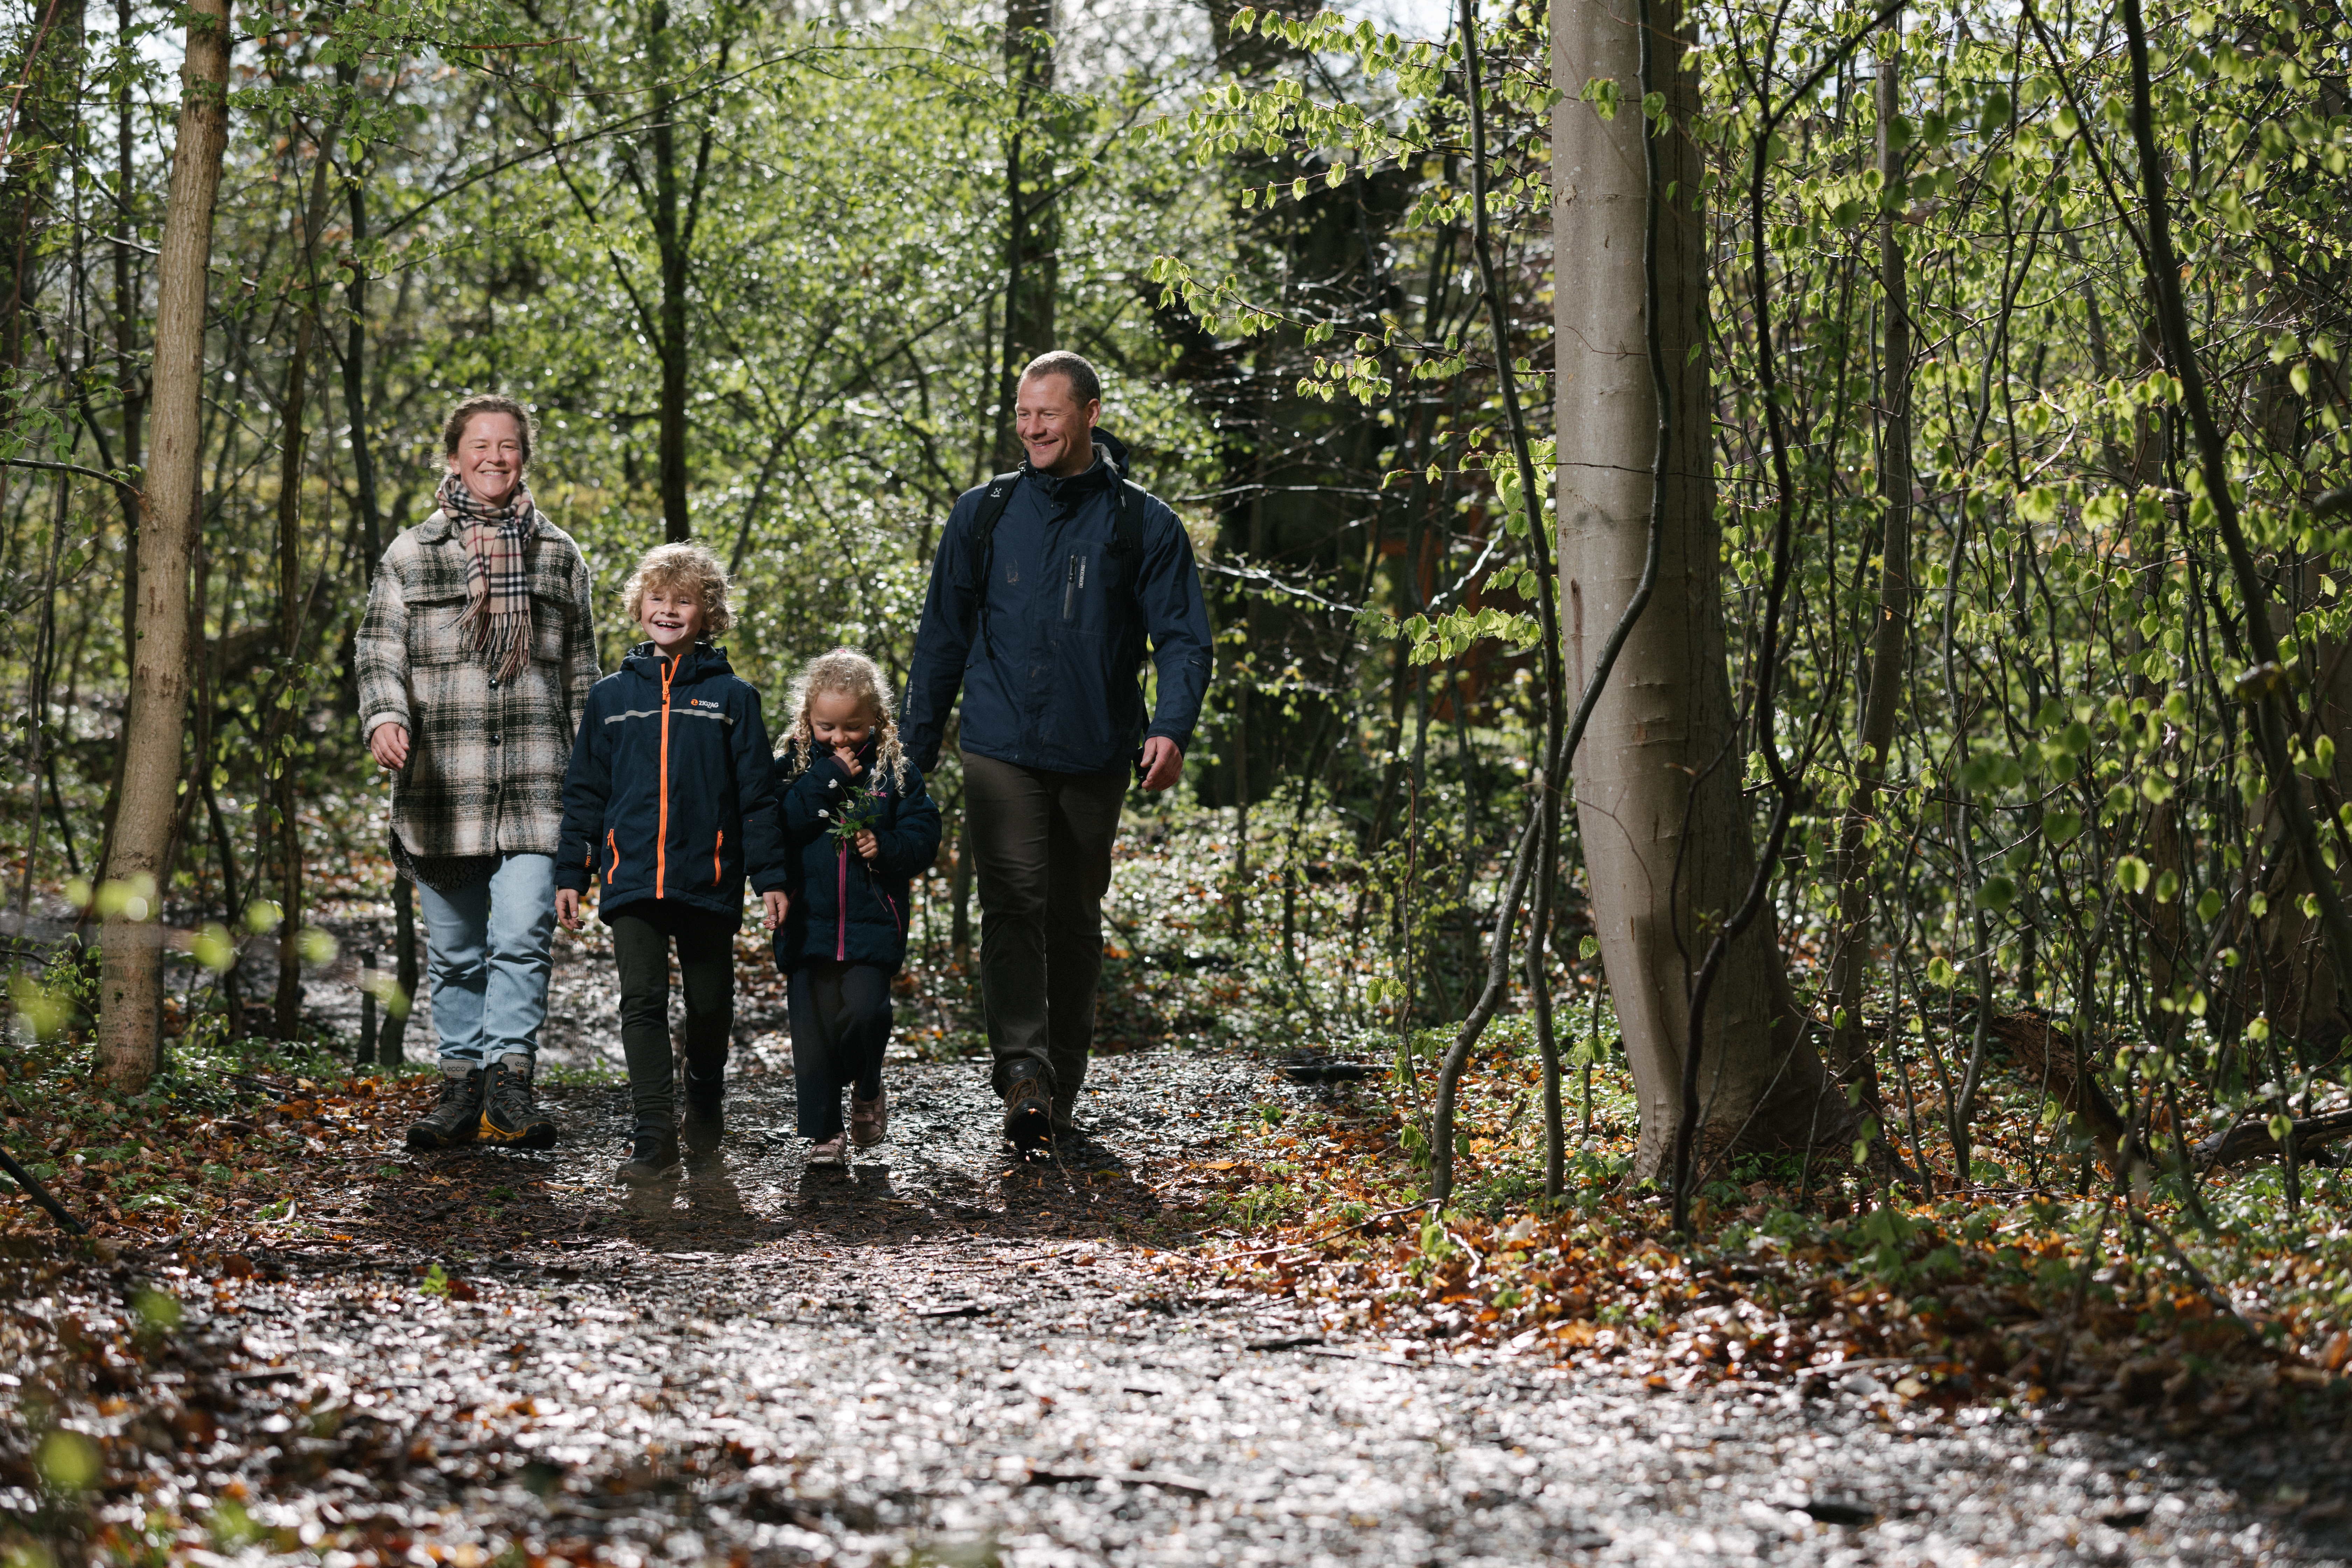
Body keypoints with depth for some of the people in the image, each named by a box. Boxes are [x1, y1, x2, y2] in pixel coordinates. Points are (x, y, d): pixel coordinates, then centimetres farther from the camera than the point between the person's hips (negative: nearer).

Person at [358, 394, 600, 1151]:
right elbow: (380, 651, 2)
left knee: (523, 937, -13)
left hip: (534, 787, 0)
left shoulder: (559, 557, 13)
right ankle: (462, 1086, 16)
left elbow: (580, 674, 16)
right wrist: (385, 716, -19)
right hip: (439, 788, 0)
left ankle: (509, 1081, -8)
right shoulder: (410, 556, 8)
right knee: (455, 953, 7)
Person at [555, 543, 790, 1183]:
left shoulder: (731, 696, 3)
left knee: (709, 1004, 10)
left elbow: (757, 794, 3)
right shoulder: (611, 696, 9)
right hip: (631, 880, 1)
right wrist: (571, 874, 8)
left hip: (708, 882, -1)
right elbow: (584, 793, 13)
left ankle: (705, 1100, 35)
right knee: (642, 1002, -8)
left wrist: (770, 878, -2)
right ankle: (654, 1135, -9)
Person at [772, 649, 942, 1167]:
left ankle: (867, 1091, 16)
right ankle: (823, 1134, 9)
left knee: (864, 1012, -14)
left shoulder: (896, 770, 4)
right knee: (813, 1028, -1)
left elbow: (924, 836, 4)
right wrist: (825, 780, -15)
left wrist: (885, 846, -15)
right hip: (808, 924, 1)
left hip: (872, 924, 0)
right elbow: (776, 825, -11)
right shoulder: (793, 766, 4)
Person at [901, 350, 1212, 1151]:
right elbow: (943, 637, 12)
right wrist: (913, 752, 10)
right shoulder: (985, 514, 7)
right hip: (1000, 748, 0)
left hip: (1095, 757, 0)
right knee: (1015, 903, -16)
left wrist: (1171, 728, -20)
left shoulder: (1144, 526, 2)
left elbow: (1184, 638, -1)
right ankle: (1023, 1072, -26)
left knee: (1075, 918, 9)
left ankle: (1060, 1092, 18)